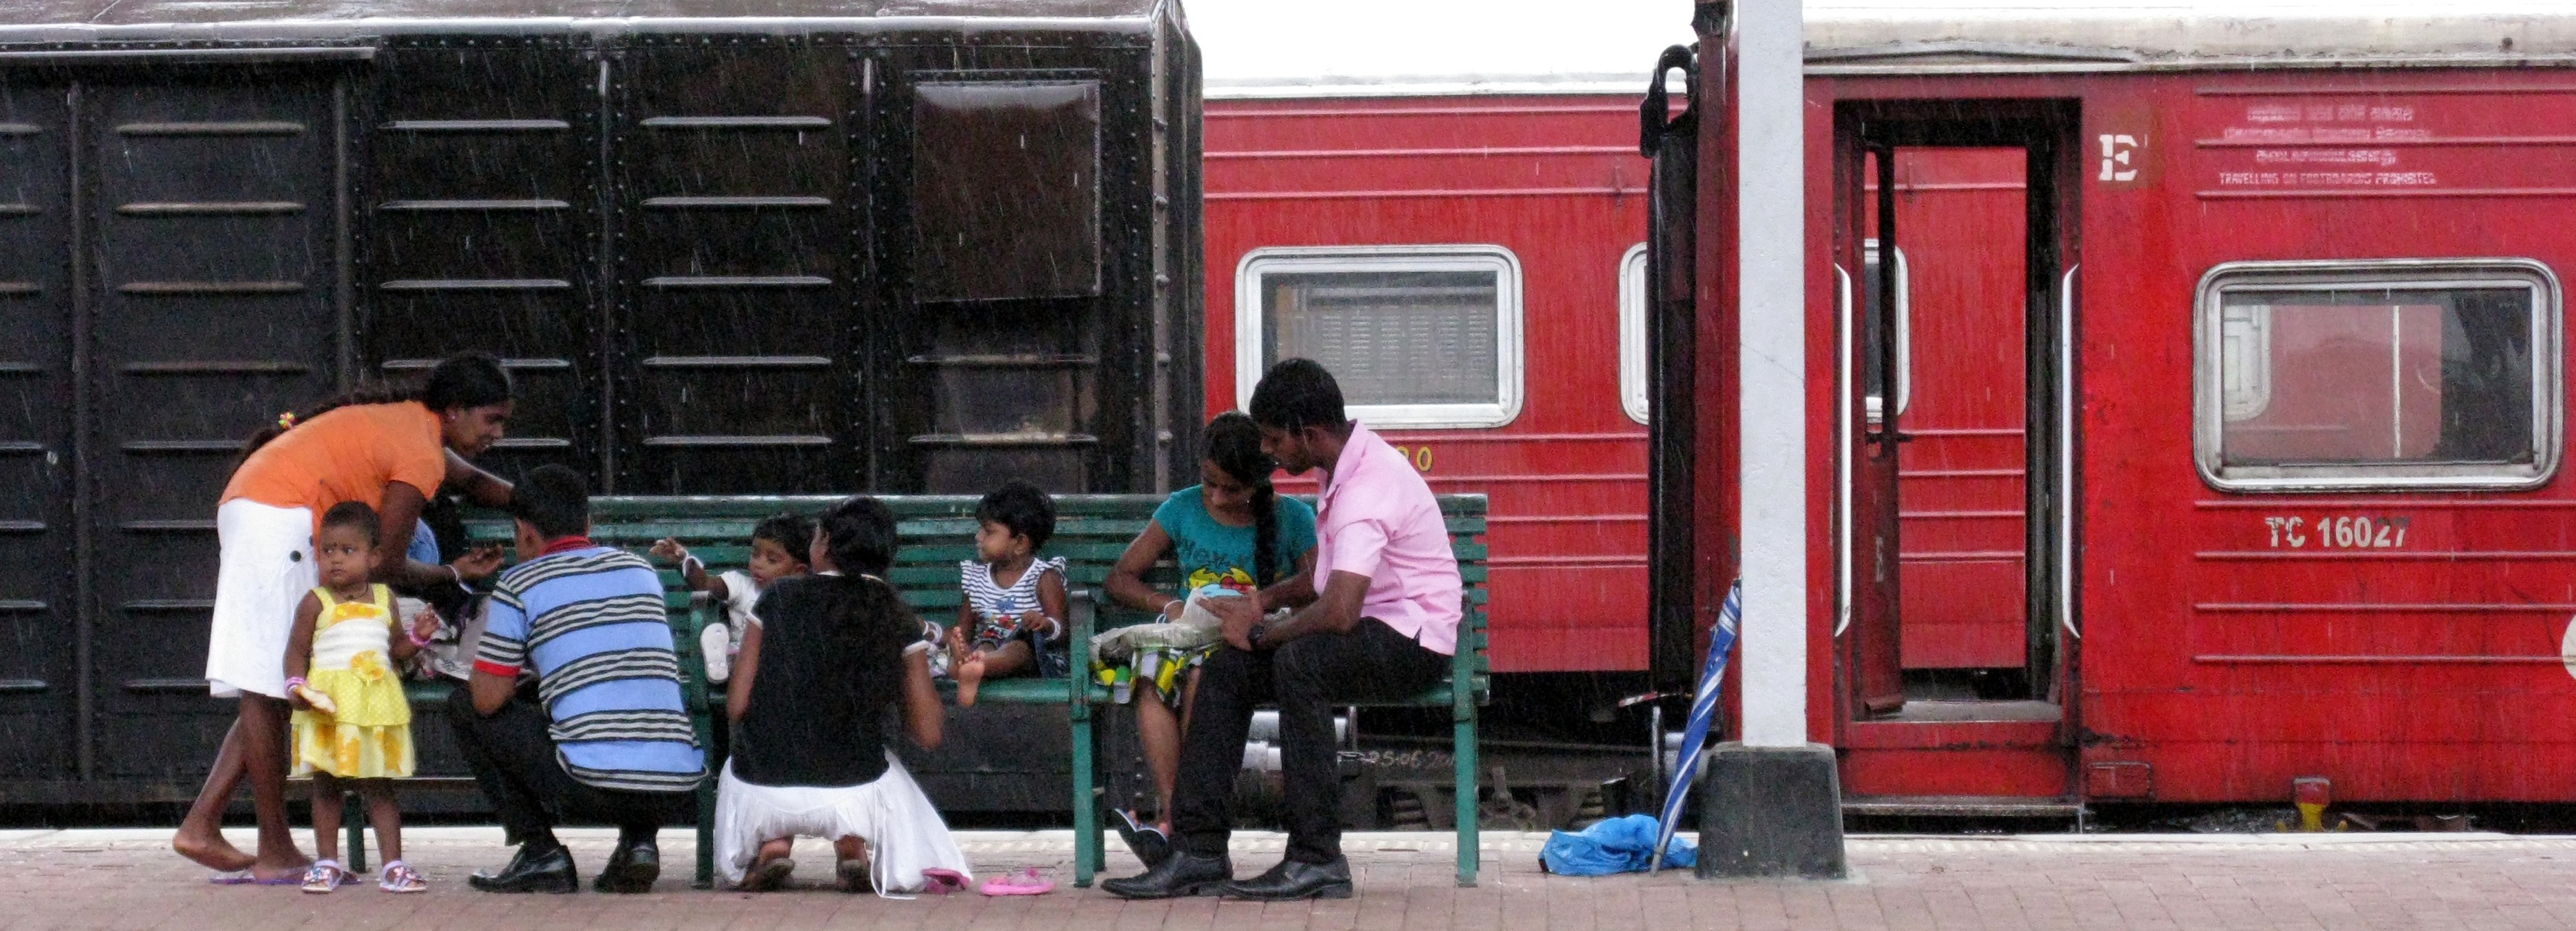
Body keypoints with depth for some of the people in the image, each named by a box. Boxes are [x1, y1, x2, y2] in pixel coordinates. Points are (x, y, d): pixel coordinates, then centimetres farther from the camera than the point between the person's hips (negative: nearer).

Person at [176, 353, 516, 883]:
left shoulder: (409, 421, 19)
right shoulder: (421, 455, -11)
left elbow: (472, 482, 37)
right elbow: (383, 566, -9)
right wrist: (454, 574, 6)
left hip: (252, 505, 11)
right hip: (279, 517, -11)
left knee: (270, 690, 9)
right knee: (266, 689, -9)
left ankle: (201, 827, 5)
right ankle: (276, 854, -8)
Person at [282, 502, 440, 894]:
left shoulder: (384, 599, 9)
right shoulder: (316, 603, 1)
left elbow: (396, 650, 15)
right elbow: (297, 649, 0)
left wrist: (418, 635, -4)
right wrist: (297, 686, -15)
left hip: (377, 705, 2)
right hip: (327, 705, -1)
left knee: (379, 786, 4)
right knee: (326, 785, 5)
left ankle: (393, 866, 4)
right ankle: (327, 863, 14)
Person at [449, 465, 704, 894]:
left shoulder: (519, 585, 4)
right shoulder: (641, 569, 20)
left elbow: (489, 699, 3)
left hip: (593, 786, -5)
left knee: (465, 706, 15)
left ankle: (541, 852, 9)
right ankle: (639, 841, 14)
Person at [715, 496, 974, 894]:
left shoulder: (779, 597, -2)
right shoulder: (899, 622, -1)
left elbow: (737, 706, -4)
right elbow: (928, 734, -2)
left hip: (763, 790, 0)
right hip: (854, 792, 0)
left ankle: (771, 843, 8)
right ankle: (854, 841, 6)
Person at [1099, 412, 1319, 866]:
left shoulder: (1293, 517, 7)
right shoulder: (1183, 509, 15)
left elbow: (1321, 583, -10)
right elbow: (1120, 577, 13)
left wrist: (1261, 600, -26)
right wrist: (1169, 605, -6)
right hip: (1191, 634, 3)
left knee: (1200, 673, -35)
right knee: (1153, 677, -33)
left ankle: (1177, 824, -35)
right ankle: (1173, 815, -41)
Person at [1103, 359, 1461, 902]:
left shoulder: (1369, 488, -22)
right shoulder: (1346, 470, 10)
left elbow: (1339, 612, -32)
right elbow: (1324, 578, 24)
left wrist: (1263, 633, -15)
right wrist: (1259, 607, 7)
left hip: (1414, 644, -10)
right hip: (1370, 637, 10)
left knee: (1298, 660, -35)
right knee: (1225, 670, -3)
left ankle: (1318, 860, -30)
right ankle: (1198, 853, -6)